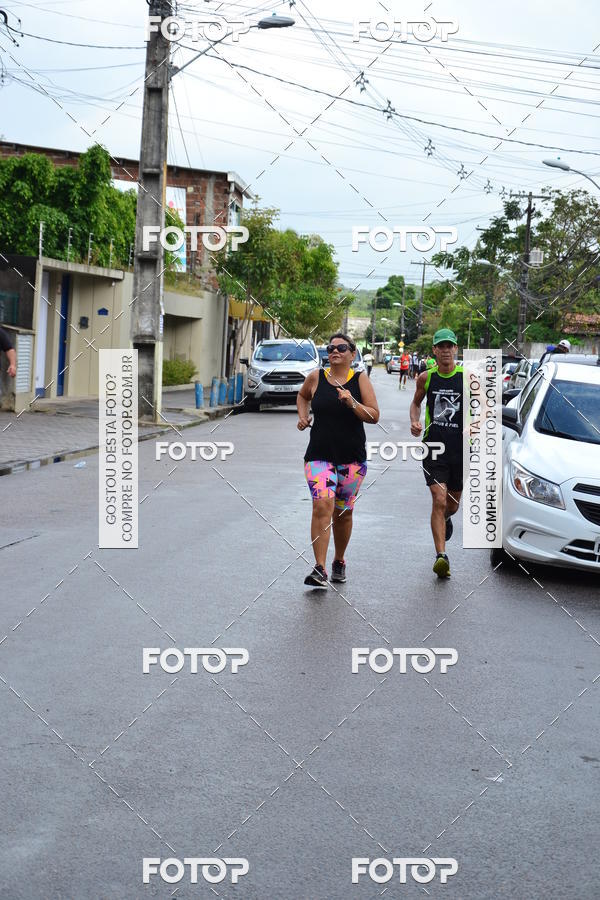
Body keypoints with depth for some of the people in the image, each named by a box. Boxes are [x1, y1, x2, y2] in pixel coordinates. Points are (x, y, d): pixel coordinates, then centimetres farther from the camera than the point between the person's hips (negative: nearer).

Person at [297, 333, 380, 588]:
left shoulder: (360, 379, 0)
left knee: (343, 512, 9)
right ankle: (320, 570, -20)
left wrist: (352, 404, -19)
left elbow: (374, 416, -5)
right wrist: (302, 416, 9)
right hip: (319, 454, 0)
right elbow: (302, 396, 25)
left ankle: (339, 562, 32)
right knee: (322, 505, -18)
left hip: (352, 457, 0)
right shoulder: (316, 377, 3)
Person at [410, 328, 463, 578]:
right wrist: (414, 422, -2)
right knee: (439, 501, -14)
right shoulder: (426, 377, 1)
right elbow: (416, 402, 18)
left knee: (453, 503, 16)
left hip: (461, 449, 1)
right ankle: (441, 556, -15)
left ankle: (445, 519, 52)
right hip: (433, 447, -1)